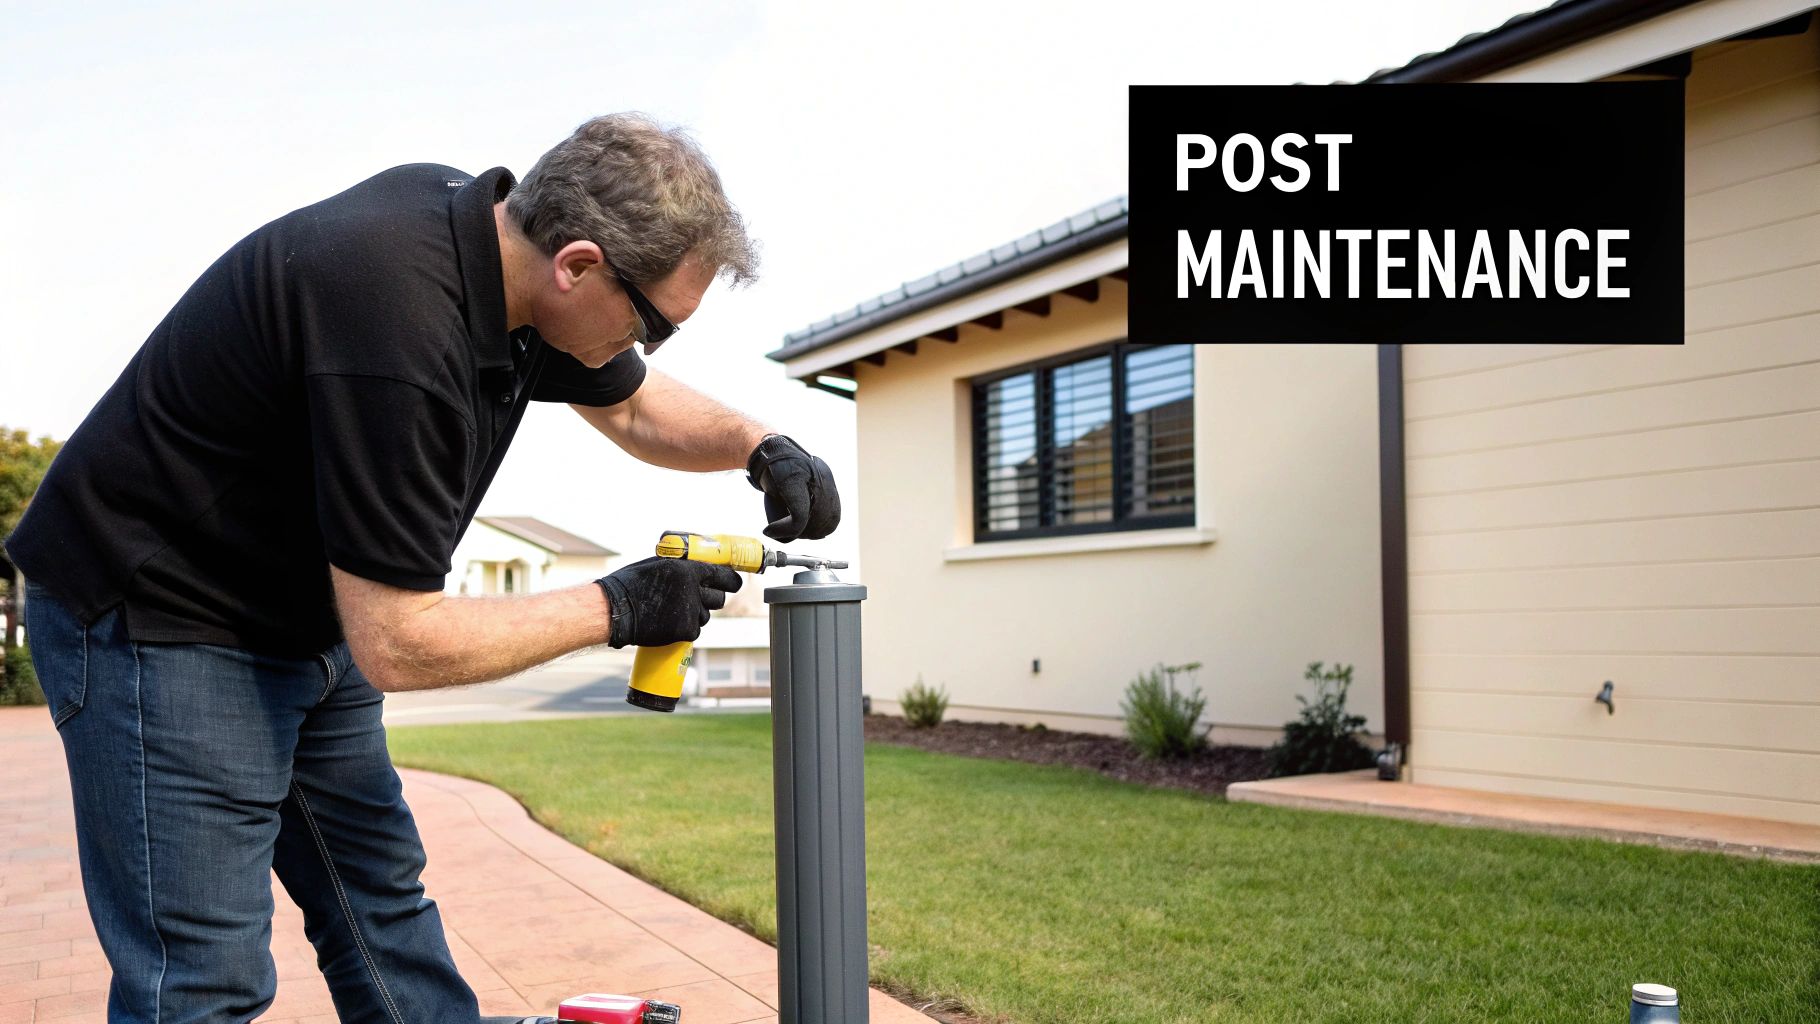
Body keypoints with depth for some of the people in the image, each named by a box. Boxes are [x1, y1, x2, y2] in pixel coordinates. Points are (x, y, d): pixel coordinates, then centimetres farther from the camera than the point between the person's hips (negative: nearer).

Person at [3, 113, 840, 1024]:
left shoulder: (505, 235, -6)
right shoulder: (399, 312, -34)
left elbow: (631, 405, 13)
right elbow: (398, 644, -28)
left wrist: (760, 446, -4)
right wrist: (616, 607, -19)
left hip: (306, 619, 9)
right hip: (156, 618, -9)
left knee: (382, 902, 15)